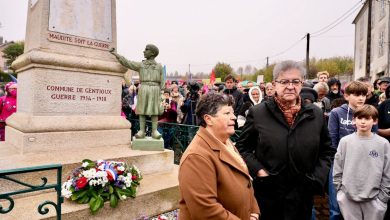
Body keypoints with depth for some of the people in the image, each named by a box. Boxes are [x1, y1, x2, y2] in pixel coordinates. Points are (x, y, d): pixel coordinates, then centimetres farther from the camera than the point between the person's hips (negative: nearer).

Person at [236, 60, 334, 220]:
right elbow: (242, 147, 0)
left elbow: (327, 151, 12)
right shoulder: (257, 113, -7)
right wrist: (258, 171, -12)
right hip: (267, 195, -2)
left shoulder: (316, 115, 2)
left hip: (303, 196, 3)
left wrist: (318, 176, -1)